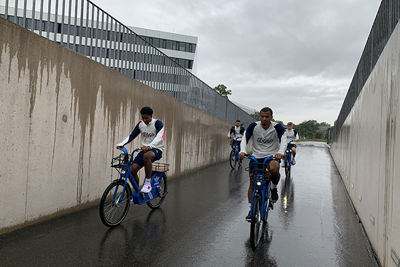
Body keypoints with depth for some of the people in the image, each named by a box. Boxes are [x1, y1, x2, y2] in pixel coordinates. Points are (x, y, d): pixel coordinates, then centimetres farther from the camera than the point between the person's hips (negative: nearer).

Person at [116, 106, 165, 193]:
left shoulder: (158, 123, -11)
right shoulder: (140, 124, 5)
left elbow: (159, 137, -26)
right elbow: (131, 136, 4)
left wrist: (149, 146, -45)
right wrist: (121, 144, -14)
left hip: (156, 149, -6)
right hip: (144, 149, 6)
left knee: (147, 156, -41)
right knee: (132, 170, -11)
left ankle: (148, 183, -28)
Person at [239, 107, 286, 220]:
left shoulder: (277, 127, -8)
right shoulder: (253, 126, -5)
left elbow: (283, 140, -21)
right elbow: (245, 139, -14)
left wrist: (280, 152, -42)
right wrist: (242, 151, -34)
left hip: (272, 156, -2)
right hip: (256, 157, 2)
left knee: (273, 169, -35)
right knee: (252, 182, -4)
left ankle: (274, 188, -3)